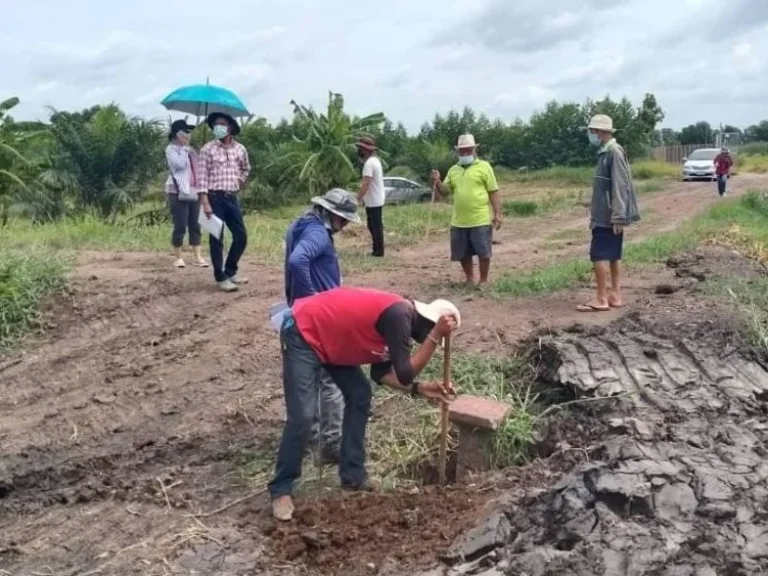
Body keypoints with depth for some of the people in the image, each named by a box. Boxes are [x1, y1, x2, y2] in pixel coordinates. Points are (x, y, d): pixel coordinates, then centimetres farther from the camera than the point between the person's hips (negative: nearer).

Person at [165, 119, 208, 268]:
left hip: (194, 192, 7)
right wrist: (184, 148, -10)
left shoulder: (189, 150, 19)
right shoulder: (171, 149, -3)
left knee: (195, 225, 6)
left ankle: (197, 257, 9)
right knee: (180, 226, -5)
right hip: (179, 193, -7)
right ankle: (178, 257, 4)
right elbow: (179, 164, -20)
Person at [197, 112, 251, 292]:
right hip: (215, 197, -5)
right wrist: (205, 202, -16)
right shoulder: (208, 149, -6)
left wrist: (240, 183, 13)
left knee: (241, 236, 8)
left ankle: (230, 271, 24)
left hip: (232, 197, 5)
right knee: (217, 239, 0)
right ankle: (221, 278, 8)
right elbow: (203, 177, -9)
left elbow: (246, 169, 26)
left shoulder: (240, 149, 7)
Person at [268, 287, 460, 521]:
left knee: (360, 396, 9)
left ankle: (353, 477, 18)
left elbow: (381, 372, 9)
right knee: (302, 416, -13)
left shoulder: (401, 317, 5)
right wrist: (435, 336, -22)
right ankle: (280, 490, 3)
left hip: (328, 336, 10)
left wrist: (420, 388, 2)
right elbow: (404, 375, -24)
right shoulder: (399, 315, -24)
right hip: (303, 333, -10)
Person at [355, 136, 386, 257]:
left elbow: (366, 184, -25)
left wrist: (358, 199, -22)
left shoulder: (369, 163, -19)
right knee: (374, 226, 16)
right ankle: (377, 250, 22)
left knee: (376, 227, -4)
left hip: (373, 202, -10)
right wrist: (362, 196, 18)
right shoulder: (375, 160, 13)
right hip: (376, 200, 10)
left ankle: (379, 251, 1)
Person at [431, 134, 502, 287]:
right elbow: (444, 191, 15)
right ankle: (470, 279, 26)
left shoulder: (484, 166, 0)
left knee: (483, 252, 0)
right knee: (462, 254, 11)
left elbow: (493, 192, -2)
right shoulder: (453, 170, 13)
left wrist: (498, 214, -8)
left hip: (480, 220, -5)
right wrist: (437, 182, -6)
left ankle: (484, 281, 14)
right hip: (459, 221, 5)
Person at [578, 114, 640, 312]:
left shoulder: (614, 152, -16)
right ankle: (615, 295, 17)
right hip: (605, 215, 10)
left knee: (599, 255, -8)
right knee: (613, 256, 11)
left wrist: (618, 217, -24)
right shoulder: (605, 152, 13)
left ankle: (601, 299, -4)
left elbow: (620, 187, -21)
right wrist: (595, 215, 20)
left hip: (609, 217, -10)